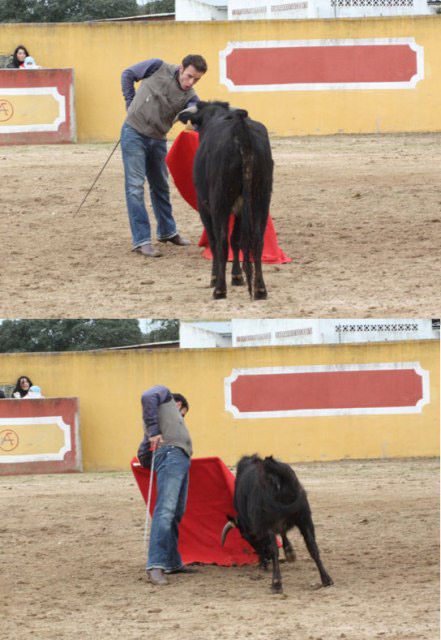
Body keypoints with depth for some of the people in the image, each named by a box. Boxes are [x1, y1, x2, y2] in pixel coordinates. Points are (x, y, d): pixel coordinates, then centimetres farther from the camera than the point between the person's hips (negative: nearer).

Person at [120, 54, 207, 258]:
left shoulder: (189, 97, -5)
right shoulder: (158, 68, -13)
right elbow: (128, 74, -1)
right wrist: (131, 104, -3)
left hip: (157, 140, 5)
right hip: (134, 133, -5)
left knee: (160, 186, 20)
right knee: (135, 186, -8)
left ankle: (167, 231, 38)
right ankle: (141, 241, -8)